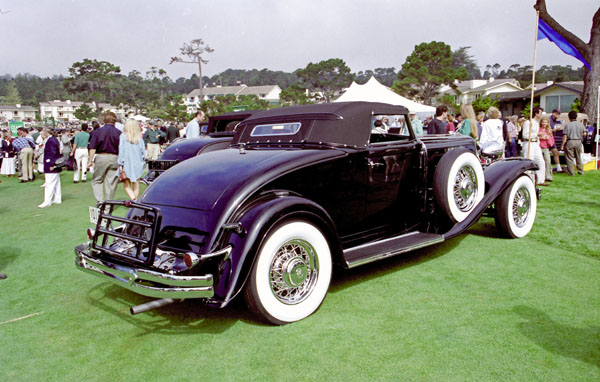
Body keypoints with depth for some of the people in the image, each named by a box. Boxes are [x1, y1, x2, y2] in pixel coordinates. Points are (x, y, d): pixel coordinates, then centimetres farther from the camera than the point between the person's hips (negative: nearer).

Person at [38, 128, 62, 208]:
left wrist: (52, 165, -21)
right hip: (56, 167, 10)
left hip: (51, 167, -10)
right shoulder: (54, 139, 13)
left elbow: (53, 153, -22)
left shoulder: (50, 140, -17)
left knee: (49, 183, -7)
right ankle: (57, 199, 23)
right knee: (56, 183, 15)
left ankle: (47, 201, -5)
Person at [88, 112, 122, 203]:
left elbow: (92, 147, -3)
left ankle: (100, 200, 0)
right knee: (111, 182, 7)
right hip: (114, 158, 0)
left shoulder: (97, 131, 1)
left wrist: (91, 160, -1)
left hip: (100, 157, 0)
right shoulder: (118, 133, -1)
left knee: (97, 180, 13)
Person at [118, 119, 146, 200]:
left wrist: (120, 164, -7)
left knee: (127, 185, 7)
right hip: (137, 163, 2)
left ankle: (133, 199, -15)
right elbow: (143, 151, 2)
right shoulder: (139, 136, -1)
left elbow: (121, 151, -9)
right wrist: (142, 162, 12)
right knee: (136, 185, 11)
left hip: (126, 163, -2)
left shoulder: (123, 136, -7)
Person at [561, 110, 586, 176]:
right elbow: (584, 133, 8)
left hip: (570, 142, -4)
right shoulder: (581, 124, 3)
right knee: (578, 157, 17)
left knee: (569, 158, 2)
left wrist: (562, 145, -5)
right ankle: (581, 171, 23)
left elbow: (565, 136, -10)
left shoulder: (567, 125, -9)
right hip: (578, 142, 4)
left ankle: (571, 172, 2)